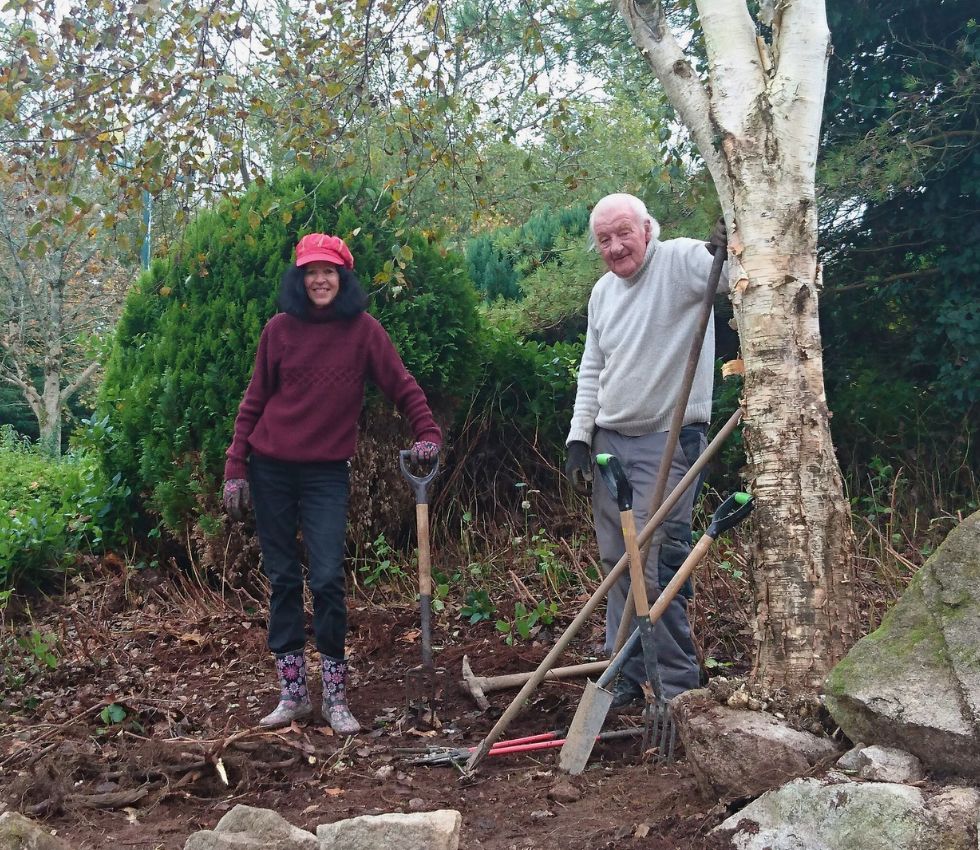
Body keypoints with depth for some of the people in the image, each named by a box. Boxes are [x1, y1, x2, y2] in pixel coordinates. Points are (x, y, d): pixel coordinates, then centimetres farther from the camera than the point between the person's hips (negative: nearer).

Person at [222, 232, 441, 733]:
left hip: (327, 472, -2)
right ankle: (293, 693, 16)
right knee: (282, 580, 6)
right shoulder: (280, 329, 2)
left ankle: (335, 697, 4)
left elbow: (402, 387, 3)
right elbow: (254, 401, 6)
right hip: (270, 469, 2)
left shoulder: (363, 330, -2)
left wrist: (428, 434, -10)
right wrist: (235, 468, 2)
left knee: (327, 579, -9)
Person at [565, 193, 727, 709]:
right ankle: (628, 675, 24)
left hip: (667, 441, -7)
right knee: (617, 564, 12)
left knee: (654, 569, -9)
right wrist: (579, 438, 10)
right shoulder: (602, 291, 13)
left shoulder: (680, 261, -10)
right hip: (609, 440, 7)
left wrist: (733, 251, -50)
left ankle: (676, 685, 5)